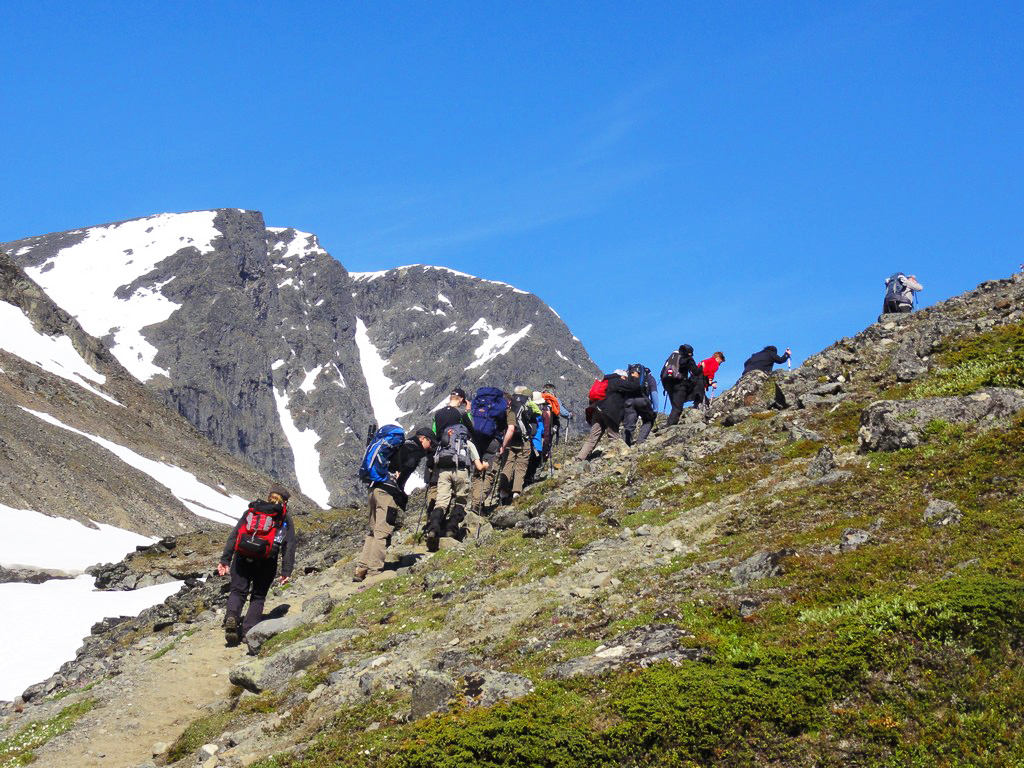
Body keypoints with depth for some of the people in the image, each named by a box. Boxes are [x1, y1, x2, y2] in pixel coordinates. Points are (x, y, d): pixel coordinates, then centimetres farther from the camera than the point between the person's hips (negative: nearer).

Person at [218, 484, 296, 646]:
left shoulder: (251, 511, 21)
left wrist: (225, 560, 9)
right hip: (266, 561, -1)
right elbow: (289, 545, 3)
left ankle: (232, 617, -24)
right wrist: (286, 571, 0)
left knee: (238, 591, 5)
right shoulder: (285, 518, 15)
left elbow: (233, 535, 12)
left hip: (242, 557, 1)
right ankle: (248, 630, -7)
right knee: (258, 597, 9)